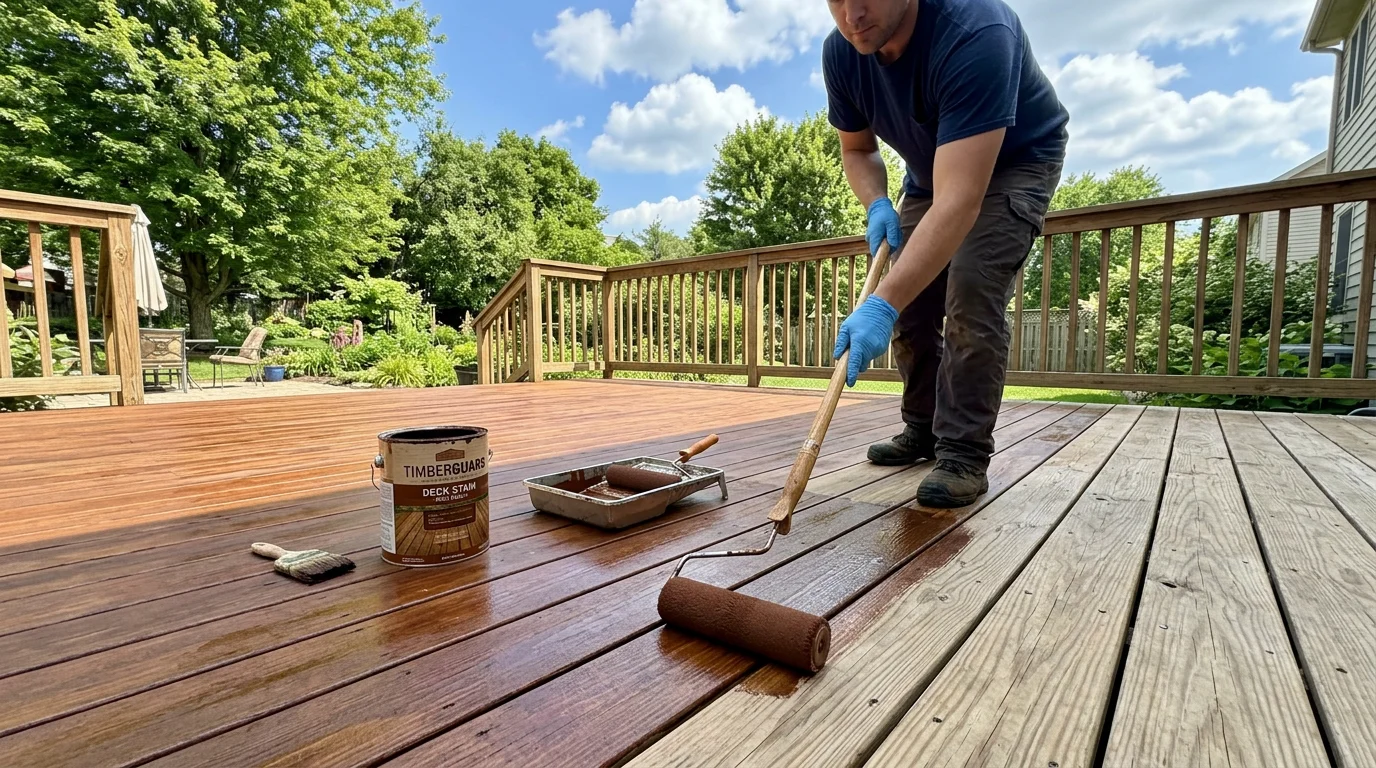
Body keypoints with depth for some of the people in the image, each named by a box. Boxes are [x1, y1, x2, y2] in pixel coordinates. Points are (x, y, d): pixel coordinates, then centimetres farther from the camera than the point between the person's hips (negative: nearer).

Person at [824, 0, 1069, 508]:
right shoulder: (840, 53, -18)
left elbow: (959, 201, -46)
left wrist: (882, 304, -53)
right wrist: (876, 206, -22)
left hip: (1016, 163, -6)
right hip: (931, 171, 6)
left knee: (971, 290, -25)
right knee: (909, 296, 0)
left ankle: (965, 455, -15)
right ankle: (923, 430, 17)